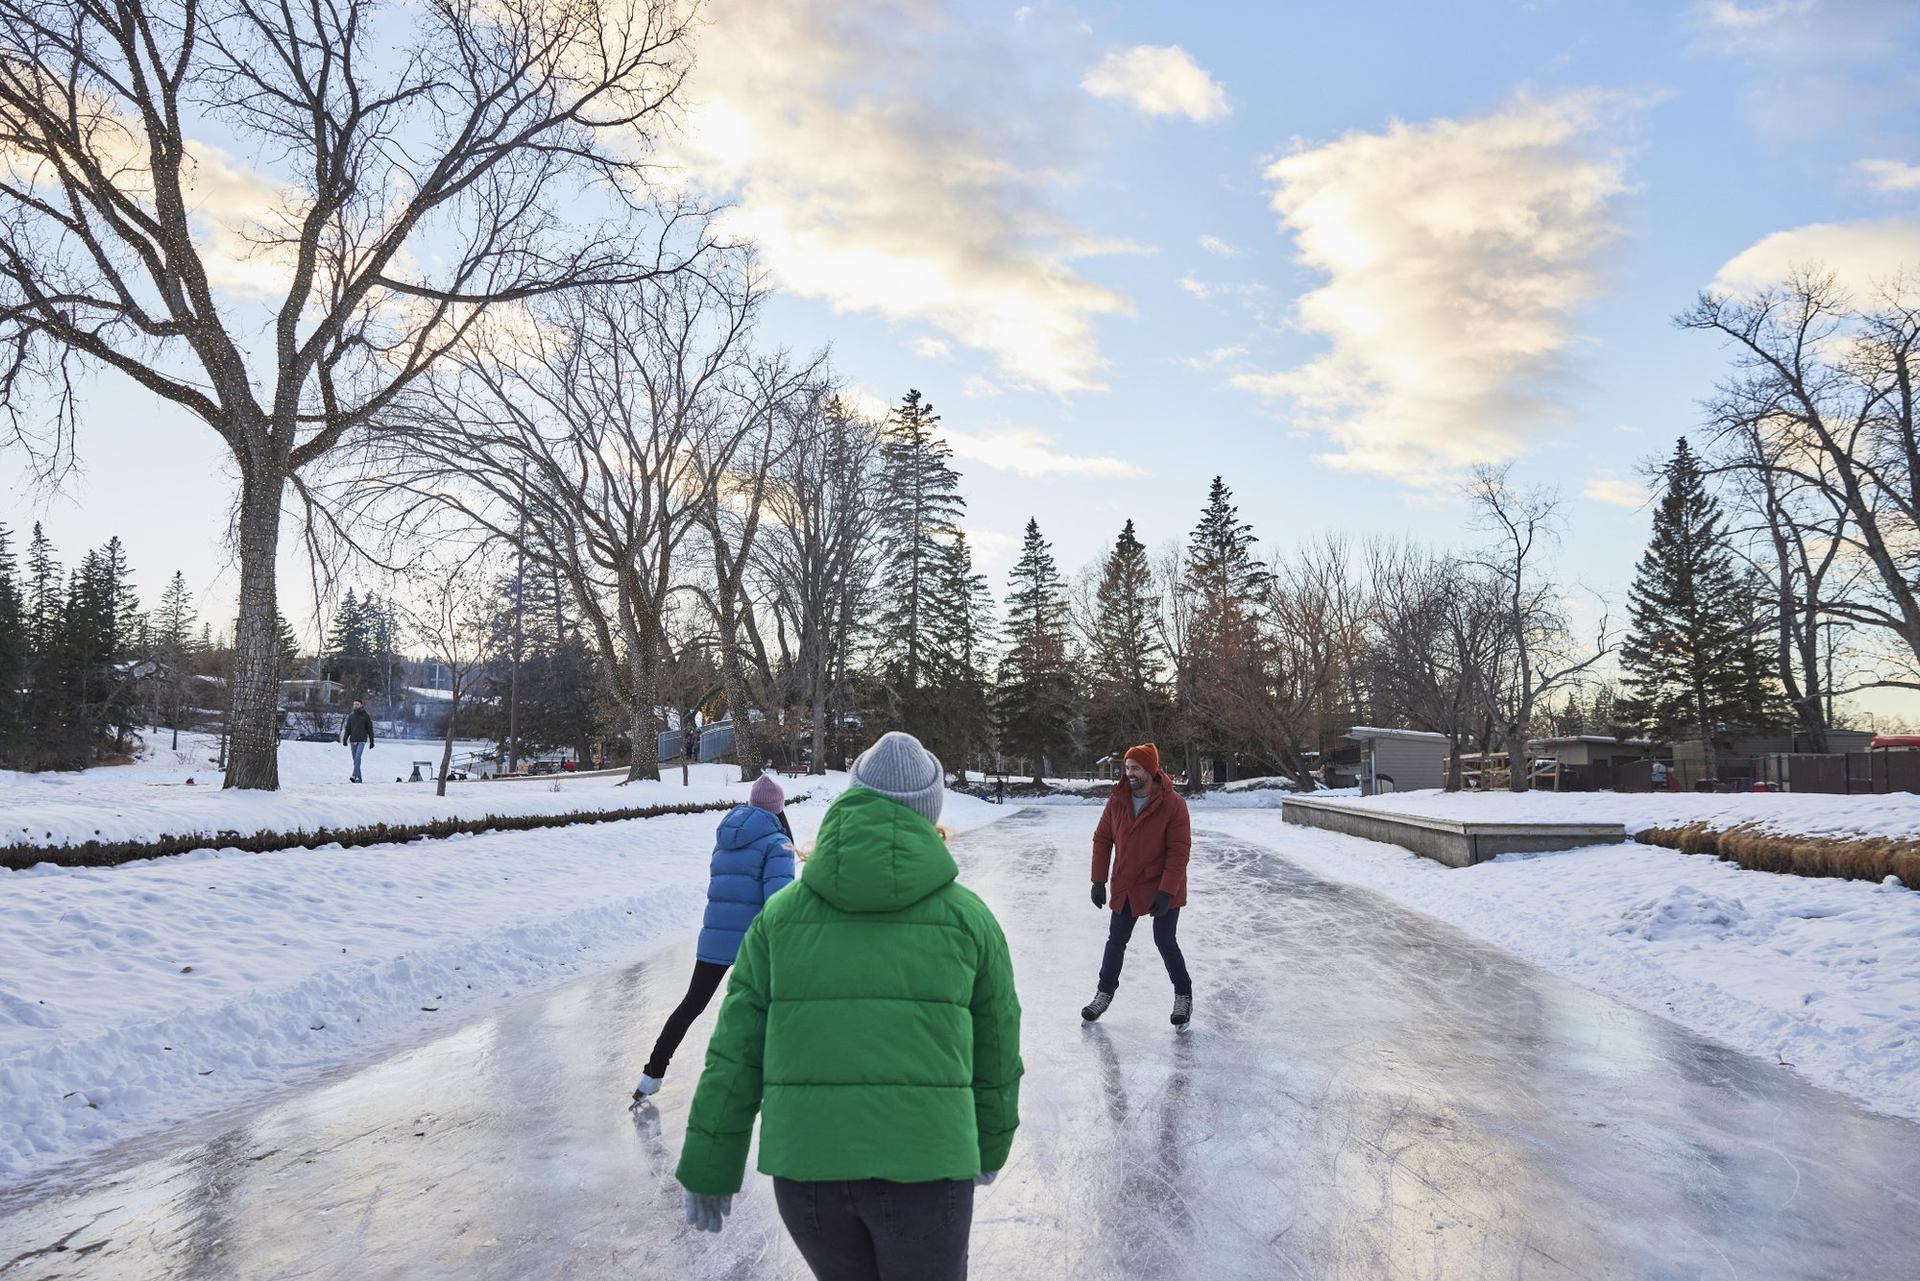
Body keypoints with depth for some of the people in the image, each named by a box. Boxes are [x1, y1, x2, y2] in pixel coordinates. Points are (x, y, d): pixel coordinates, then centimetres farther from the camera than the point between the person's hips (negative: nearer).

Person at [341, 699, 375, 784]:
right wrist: (344, 739, 1)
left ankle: (355, 776, -27)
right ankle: (359, 778, 11)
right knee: (355, 759, 6)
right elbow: (347, 728, 12)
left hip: (362, 740, -4)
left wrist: (371, 742, 2)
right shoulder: (351, 715, 10)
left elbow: (370, 729, 3)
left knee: (358, 757, -20)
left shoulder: (366, 716, 1)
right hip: (353, 741, 4)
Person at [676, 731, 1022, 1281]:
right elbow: (995, 1053, 10)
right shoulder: (966, 914, 2)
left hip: (804, 1161, 2)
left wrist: (709, 1169, 13)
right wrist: (991, 1146, 26)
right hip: (923, 1160, -2)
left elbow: (734, 1054, 4)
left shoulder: (783, 912, 4)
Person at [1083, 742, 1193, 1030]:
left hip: (1163, 888, -4)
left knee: (1165, 942, 1)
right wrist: (1099, 881, 0)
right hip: (1126, 887, 4)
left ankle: (1183, 997, 23)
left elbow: (1179, 850, -18)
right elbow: (1102, 840, 3)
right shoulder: (1117, 801, -6)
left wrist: (1166, 892, -20)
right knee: (1116, 941, 12)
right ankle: (1105, 992, 30)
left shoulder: (1173, 803, -18)